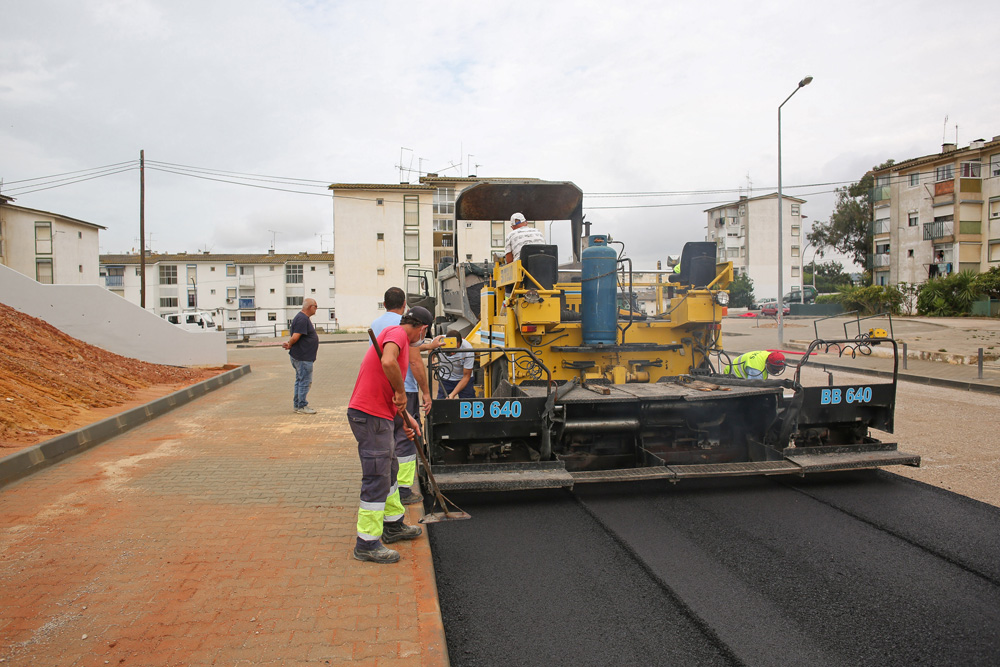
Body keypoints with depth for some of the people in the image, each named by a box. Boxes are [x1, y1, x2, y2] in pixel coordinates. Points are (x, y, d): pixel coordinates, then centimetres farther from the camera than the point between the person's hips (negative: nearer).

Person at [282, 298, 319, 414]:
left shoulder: (302, 317, 16)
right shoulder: (302, 319, -19)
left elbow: (294, 336, 18)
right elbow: (295, 337, -26)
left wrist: (289, 343, 0)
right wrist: (289, 345, -8)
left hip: (300, 356, 11)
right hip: (303, 357, -11)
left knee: (300, 380, 16)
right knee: (305, 382, -4)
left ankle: (297, 405, 24)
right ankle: (302, 406, 2)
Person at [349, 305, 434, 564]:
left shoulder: (401, 340, 20)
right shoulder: (397, 333, -11)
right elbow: (387, 362, -34)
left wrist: (405, 419, 24)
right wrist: (401, 392, -20)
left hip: (382, 416, 11)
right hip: (370, 416, -11)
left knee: (389, 472, 22)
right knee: (377, 479, -4)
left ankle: (393, 526, 37)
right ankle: (367, 544, 5)